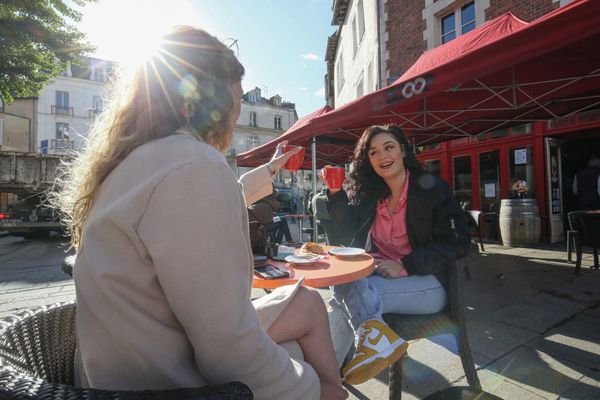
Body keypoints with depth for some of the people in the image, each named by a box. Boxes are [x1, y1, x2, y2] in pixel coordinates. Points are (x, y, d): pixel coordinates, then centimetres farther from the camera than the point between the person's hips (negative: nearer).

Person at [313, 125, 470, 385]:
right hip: (379, 274, 5)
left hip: (426, 283, -4)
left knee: (350, 290, -28)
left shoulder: (431, 189, -7)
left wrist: (404, 265, -19)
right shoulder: (370, 194, 5)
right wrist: (335, 192, -9)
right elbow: (346, 237, 5)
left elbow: (456, 243, -9)